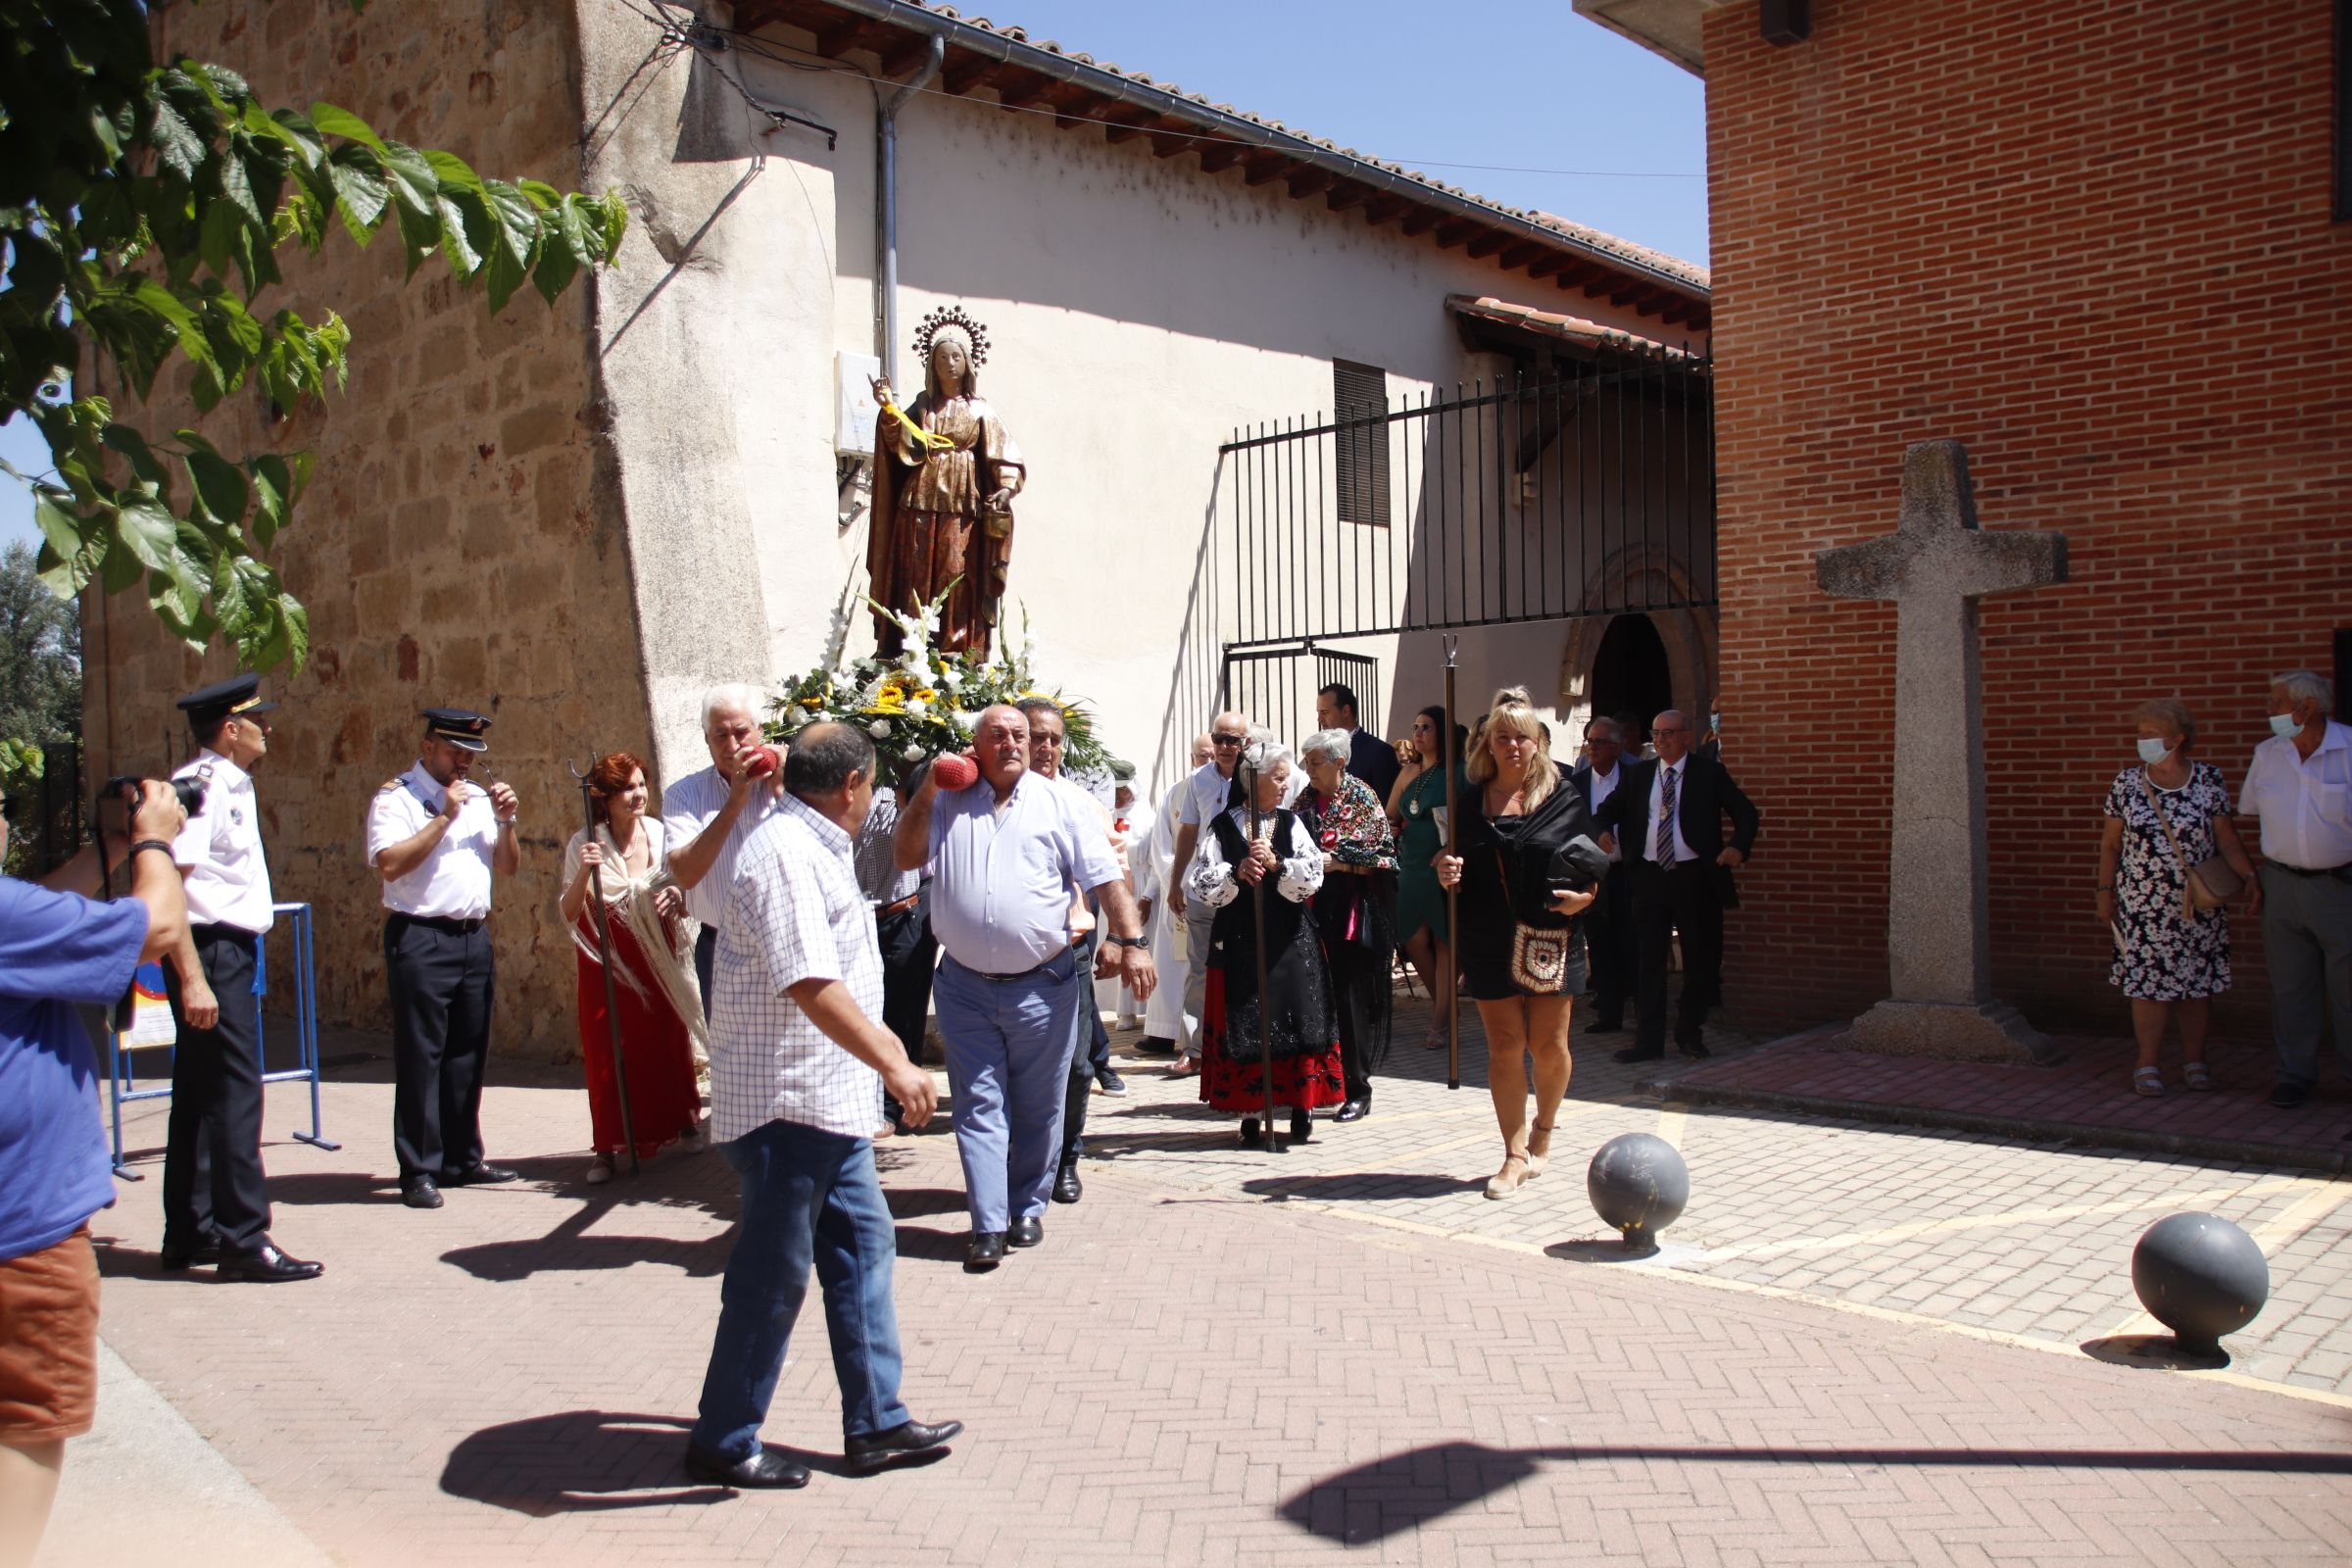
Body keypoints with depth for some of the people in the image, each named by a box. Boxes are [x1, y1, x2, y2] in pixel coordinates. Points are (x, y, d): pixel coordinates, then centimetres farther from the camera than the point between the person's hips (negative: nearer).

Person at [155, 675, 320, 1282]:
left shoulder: (233, 786, 16)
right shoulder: (200, 785, -15)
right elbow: (169, 885, -22)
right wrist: (192, 978, -27)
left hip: (230, 952, 10)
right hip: (211, 953, -10)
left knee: (200, 1095, 14)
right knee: (235, 1094, -8)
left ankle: (189, 1234, 22)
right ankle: (244, 1241, -4)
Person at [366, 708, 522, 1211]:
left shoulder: (479, 798, 16)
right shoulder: (396, 798, -4)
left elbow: (508, 867, 15)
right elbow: (389, 864, -19)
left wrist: (505, 821, 0)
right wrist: (444, 818, -17)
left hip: (474, 937, 7)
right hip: (421, 938, -6)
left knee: (467, 1056, 12)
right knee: (420, 1057, -3)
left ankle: (462, 1160, 21)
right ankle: (419, 1170, 3)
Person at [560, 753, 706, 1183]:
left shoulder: (660, 835, -2)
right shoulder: (585, 844, -8)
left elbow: (686, 901, 6)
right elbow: (569, 914, -11)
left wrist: (677, 900, -16)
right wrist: (584, 872, -26)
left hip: (657, 958, 2)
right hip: (607, 962, -2)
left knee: (667, 1041, 6)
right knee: (607, 1051, -1)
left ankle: (683, 1123, 23)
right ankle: (607, 1147, 6)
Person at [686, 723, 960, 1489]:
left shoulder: (811, 849, 15)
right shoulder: (785, 853, -19)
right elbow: (810, 985, -28)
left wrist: (885, 1048, 31)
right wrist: (893, 1064, -27)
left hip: (828, 1102, 11)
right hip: (786, 1101, -11)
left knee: (864, 1245, 13)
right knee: (773, 1275, 0)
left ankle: (876, 1423, 21)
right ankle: (723, 1442, 15)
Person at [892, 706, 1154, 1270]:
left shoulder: (1057, 803, 2)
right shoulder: (949, 802, 9)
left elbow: (1105, 876, -1)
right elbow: (907, 857, 4)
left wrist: (1130, 942, -11)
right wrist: (927, 790, -3)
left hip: (1042, 985, -1)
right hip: (965, 986, 1)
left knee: (1038, 1108, 9)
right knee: (979, 1105, 2)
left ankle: (1027, 1208, 26)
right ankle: (988, 1225, 6)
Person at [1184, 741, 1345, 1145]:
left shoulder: (1290, 823, 7)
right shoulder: (1223, 825, 0)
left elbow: (1313, 875, -4)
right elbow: (1199, 884, -5)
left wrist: (1276, 863, -19)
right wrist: (1237, 872, -19)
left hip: (1290, 941, 2)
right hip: (1239, 941, -2)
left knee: (1298, 1017, 2)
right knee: (1244, 1024, 2)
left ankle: (1302, 1108, 15)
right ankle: (1251, 1112, 13)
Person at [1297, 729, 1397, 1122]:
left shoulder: (1362, 799, -3)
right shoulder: (1305, 801, 11)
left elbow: (1380, 860, -8)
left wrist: (1336, 862, -17)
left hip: (1353, 916, -5)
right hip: (1314, 912, 5)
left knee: (1351, 999, -4)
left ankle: (1358, 1089, 4)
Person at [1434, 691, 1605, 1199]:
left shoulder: (1563, 799, 2)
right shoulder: (1470, 802, 7)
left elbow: (1594, 864, 6)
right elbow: (1454, 865, 13)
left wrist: (1587, 895, -13)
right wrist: (1445, 871, -8)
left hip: (1549, 938, -1)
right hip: (1488, 942, 1)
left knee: (1548, 1045, 4)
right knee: (1505, 1047, 3)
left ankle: (1543, 1130, 32)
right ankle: (1515, 1155, 12)